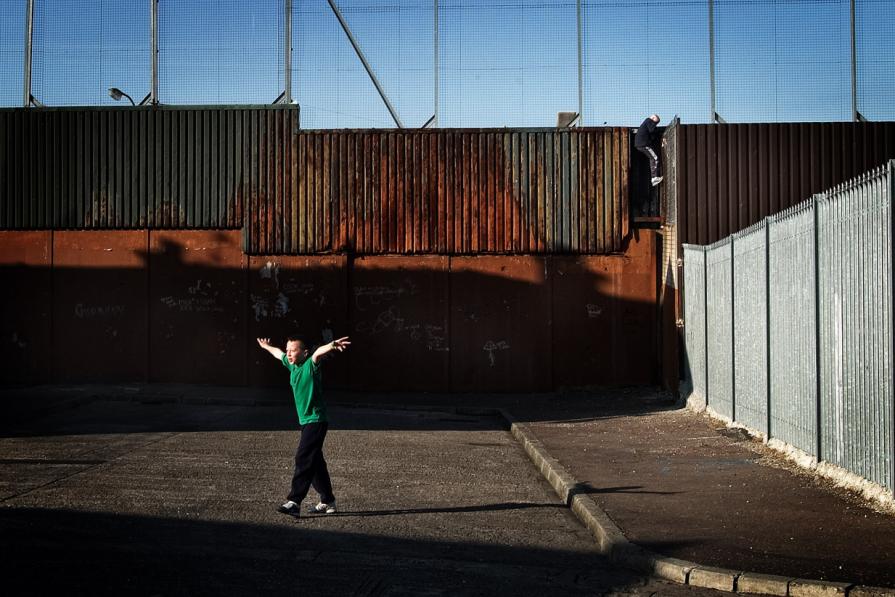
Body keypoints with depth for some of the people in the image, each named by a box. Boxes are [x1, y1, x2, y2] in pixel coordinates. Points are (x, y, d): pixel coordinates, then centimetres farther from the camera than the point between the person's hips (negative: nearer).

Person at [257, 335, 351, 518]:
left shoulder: (310, 365, -13)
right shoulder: (291, 365, 9)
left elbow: (320, 352, -36)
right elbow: (278, 353, 31)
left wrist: (332, 345, -56)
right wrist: (266, 346, 50)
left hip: (316, 420, -9)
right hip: (306, 421, 9)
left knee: (303, 458, -16)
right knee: (315, 462, 13)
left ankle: (294, 502, -19)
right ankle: (328, 501, 22)